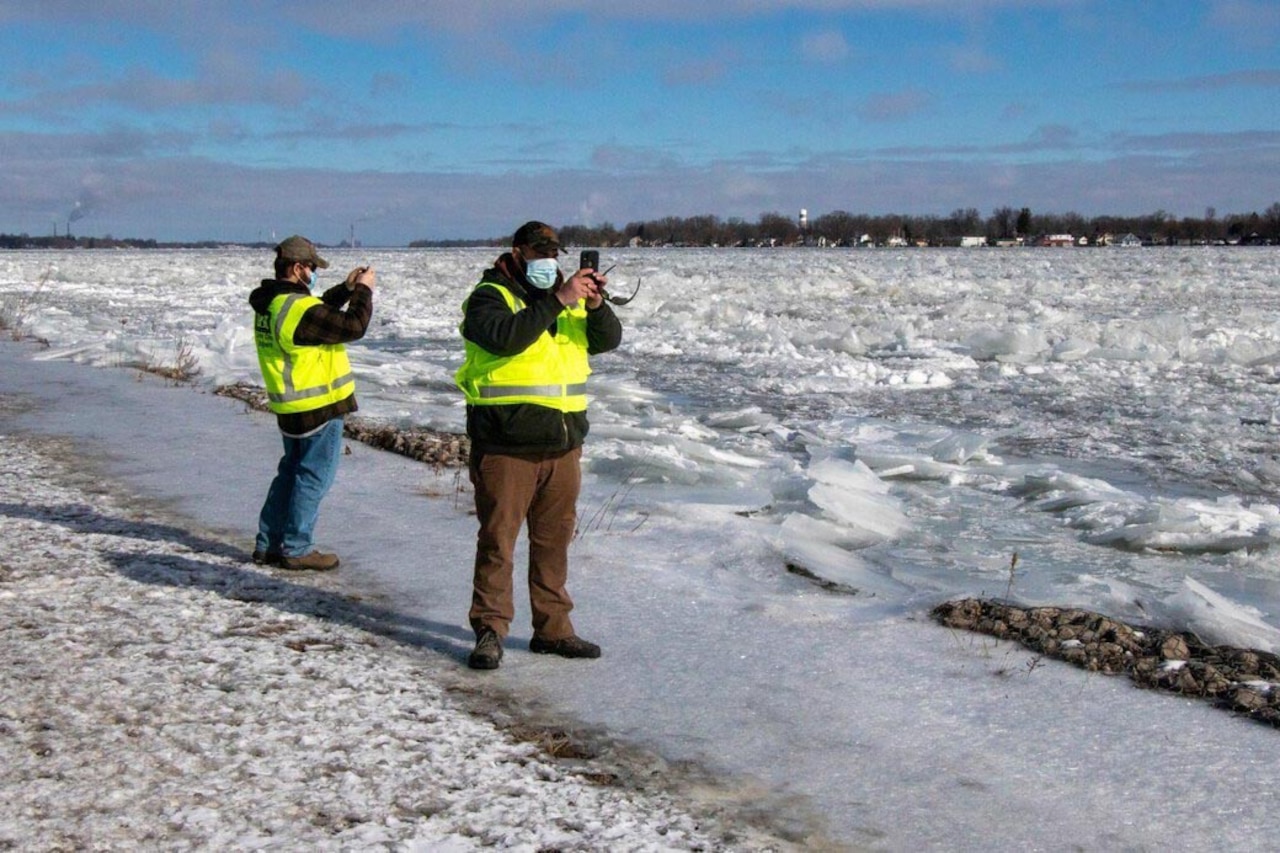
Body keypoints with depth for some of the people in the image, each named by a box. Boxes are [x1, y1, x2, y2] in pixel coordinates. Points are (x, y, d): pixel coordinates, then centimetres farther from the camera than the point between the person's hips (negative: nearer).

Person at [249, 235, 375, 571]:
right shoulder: (298, 308, -22)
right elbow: (353, 326, -20)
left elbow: (319, 312, 21)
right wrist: (363, 290, -7)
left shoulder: (269, 303, 8)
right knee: (313, 477, 1)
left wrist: (346, 288, 13)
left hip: (290, 407, 9)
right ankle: (295, 549, 7)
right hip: (320, 406, -9)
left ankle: (267, 543, 23)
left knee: (291, 472, 19)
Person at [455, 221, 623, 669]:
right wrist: (557, 301, -25)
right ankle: (490, 630, 8)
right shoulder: (489, 296, -4)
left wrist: (596, 305, -11)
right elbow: (506, 337, -24)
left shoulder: (568, 298, 16)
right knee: (498, 539, -1)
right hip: (506, 445, -6)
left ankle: (553, 629, 22)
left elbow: (608, 340, 8)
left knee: (555, 538, 12)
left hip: (563, 444, 6)